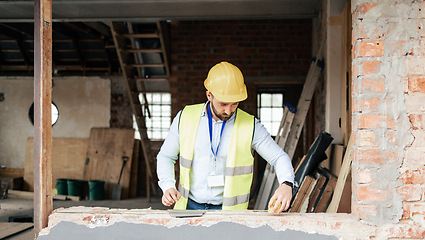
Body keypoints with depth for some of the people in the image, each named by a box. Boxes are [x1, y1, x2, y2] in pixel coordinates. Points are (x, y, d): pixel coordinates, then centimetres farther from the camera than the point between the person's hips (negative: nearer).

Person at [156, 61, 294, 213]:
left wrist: (286, 184, -21)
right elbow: (166, 156, 14)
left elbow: (279, 158, 0)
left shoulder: (250, 126, -1)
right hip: (189, 206, 1)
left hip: (229, 211, -1)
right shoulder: (185, 117, 3)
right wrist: (168, 187, -4)